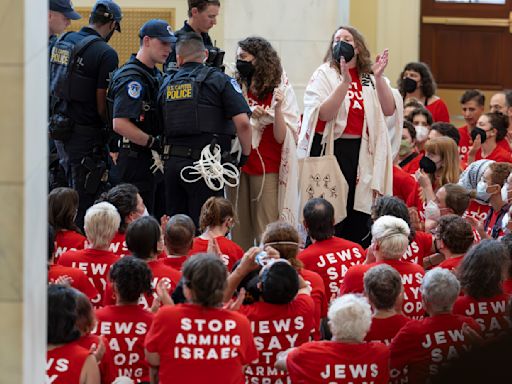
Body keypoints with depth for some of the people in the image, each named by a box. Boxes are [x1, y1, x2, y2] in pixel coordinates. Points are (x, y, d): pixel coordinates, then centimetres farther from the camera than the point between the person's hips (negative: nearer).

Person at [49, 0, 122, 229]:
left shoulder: (62, 42, 7)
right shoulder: (106, 53, -16)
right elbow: (102, 102, -15)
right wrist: (111, 130, 0)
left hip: (59, 129, 8)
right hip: (85, 134, -7)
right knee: (85, 198, -1)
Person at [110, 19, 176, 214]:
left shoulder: (155, 74, 16)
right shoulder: (131, 78, -16)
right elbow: (120, 124, -26)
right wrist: (155, 143, -19)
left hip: (151, 159, 10)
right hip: (135, 160, -10)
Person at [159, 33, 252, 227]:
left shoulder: (166, 85, 13)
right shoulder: (219, 80, -1)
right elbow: (242, 122, -9)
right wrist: (245, 155, 3)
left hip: (173, 162, 5)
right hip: (205, 164, -5)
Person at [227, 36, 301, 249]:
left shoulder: (280, 90, -3)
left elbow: (281, 137, -8)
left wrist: (277, 108, -22)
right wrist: (248, 116, -9)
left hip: (267, 170, -4)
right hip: (238, 167, 4)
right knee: (239, 232, 7)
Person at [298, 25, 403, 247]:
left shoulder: (370, 78, 12)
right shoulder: (324, 74, 2)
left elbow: (389, 110, -1)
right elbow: (324, 113, -14)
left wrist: (378, 78, -12)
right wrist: (345, 82, -22)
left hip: (362, 152, 3)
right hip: (331, 149, -3)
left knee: (358, 220, 4)